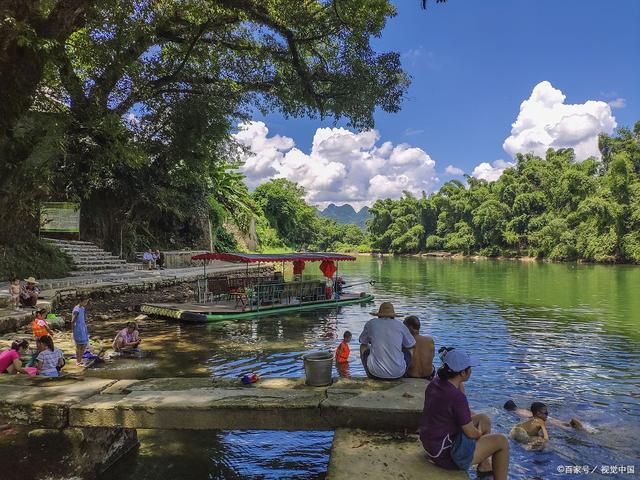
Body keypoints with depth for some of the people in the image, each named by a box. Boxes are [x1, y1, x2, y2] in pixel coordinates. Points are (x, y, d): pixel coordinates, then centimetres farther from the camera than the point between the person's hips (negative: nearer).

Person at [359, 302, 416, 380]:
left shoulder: (370, 323, 0)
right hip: (398, 374, 1)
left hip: (375, 373, 0)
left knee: (363, 347, 27)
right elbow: (412, 345, 16)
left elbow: (363, 341, 17)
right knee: (408, 349, 28)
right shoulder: (400, 325, 1)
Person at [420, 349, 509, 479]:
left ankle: (484, 468, 31)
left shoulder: (435, 383, -3)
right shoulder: (456, 396, -28)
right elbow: (471, 433, -15)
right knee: (502, 441, 4)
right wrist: (480, 433, 3)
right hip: (447, 455, -9)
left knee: (484, 419, 21)